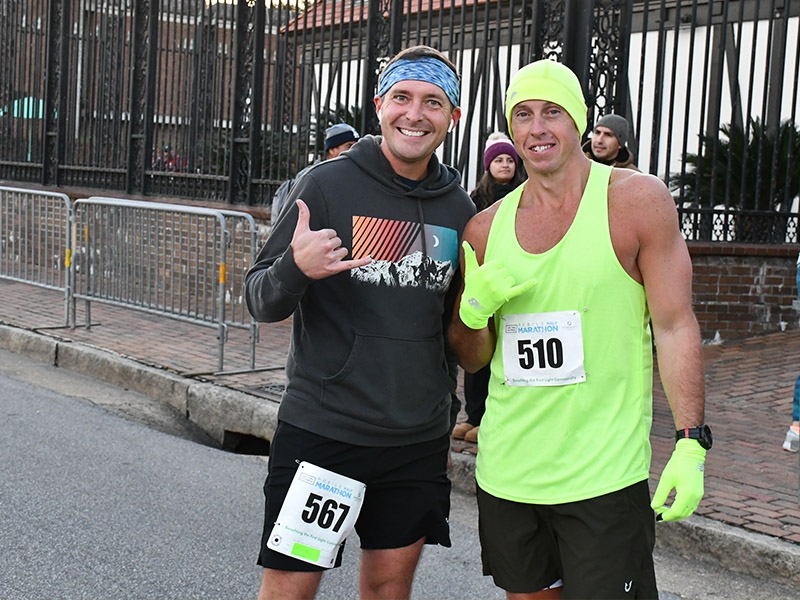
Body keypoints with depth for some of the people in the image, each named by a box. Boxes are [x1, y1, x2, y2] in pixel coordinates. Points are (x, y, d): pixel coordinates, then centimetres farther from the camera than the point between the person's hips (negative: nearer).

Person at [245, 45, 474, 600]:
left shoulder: (459, 208, 6)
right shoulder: (328, 185, -6)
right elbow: (262, 302, -5)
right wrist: (296, 268, -26)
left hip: (420, 438, 4)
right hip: (322, 426, -4)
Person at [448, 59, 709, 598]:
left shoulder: (637, 200, -4)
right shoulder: (486, 228, 6)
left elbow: (675, 326, -5)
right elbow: (473, 359, 13)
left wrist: (691, 445, -12)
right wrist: (474, 311, -10)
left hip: (604, 477, -4)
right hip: (506, 473, 4)